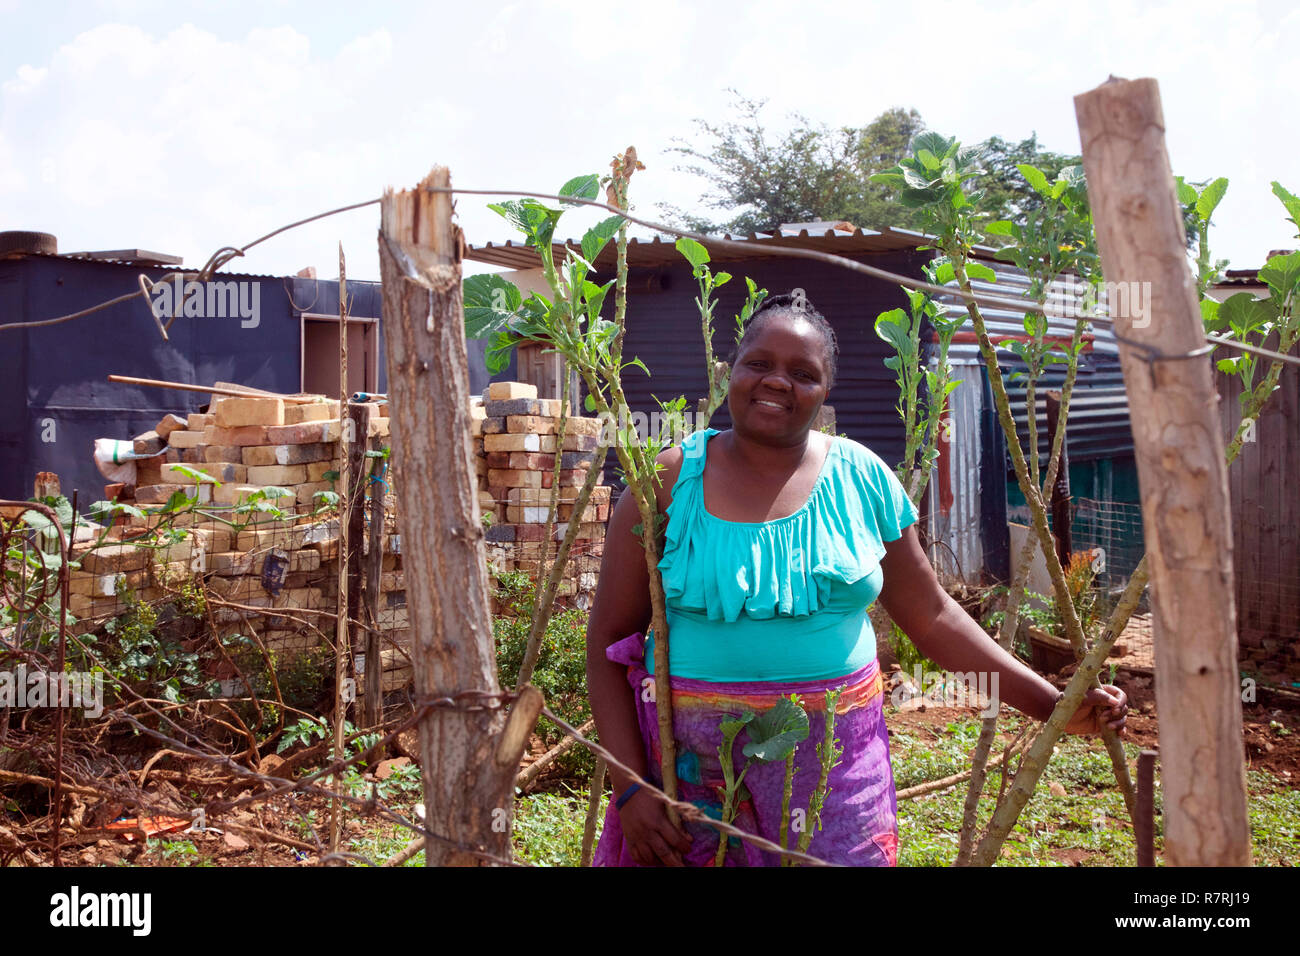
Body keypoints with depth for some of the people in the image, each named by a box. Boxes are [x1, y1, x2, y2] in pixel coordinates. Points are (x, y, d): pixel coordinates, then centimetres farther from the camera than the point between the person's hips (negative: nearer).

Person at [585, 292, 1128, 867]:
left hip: (833, 760, 2)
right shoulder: (668, 483, -4)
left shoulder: (862, 478, 2)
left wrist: (1052, 704, 1)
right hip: (691, 760, -1)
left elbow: (933, 617, 7)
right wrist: (629, 789, -9)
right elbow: (610, 640, -2)